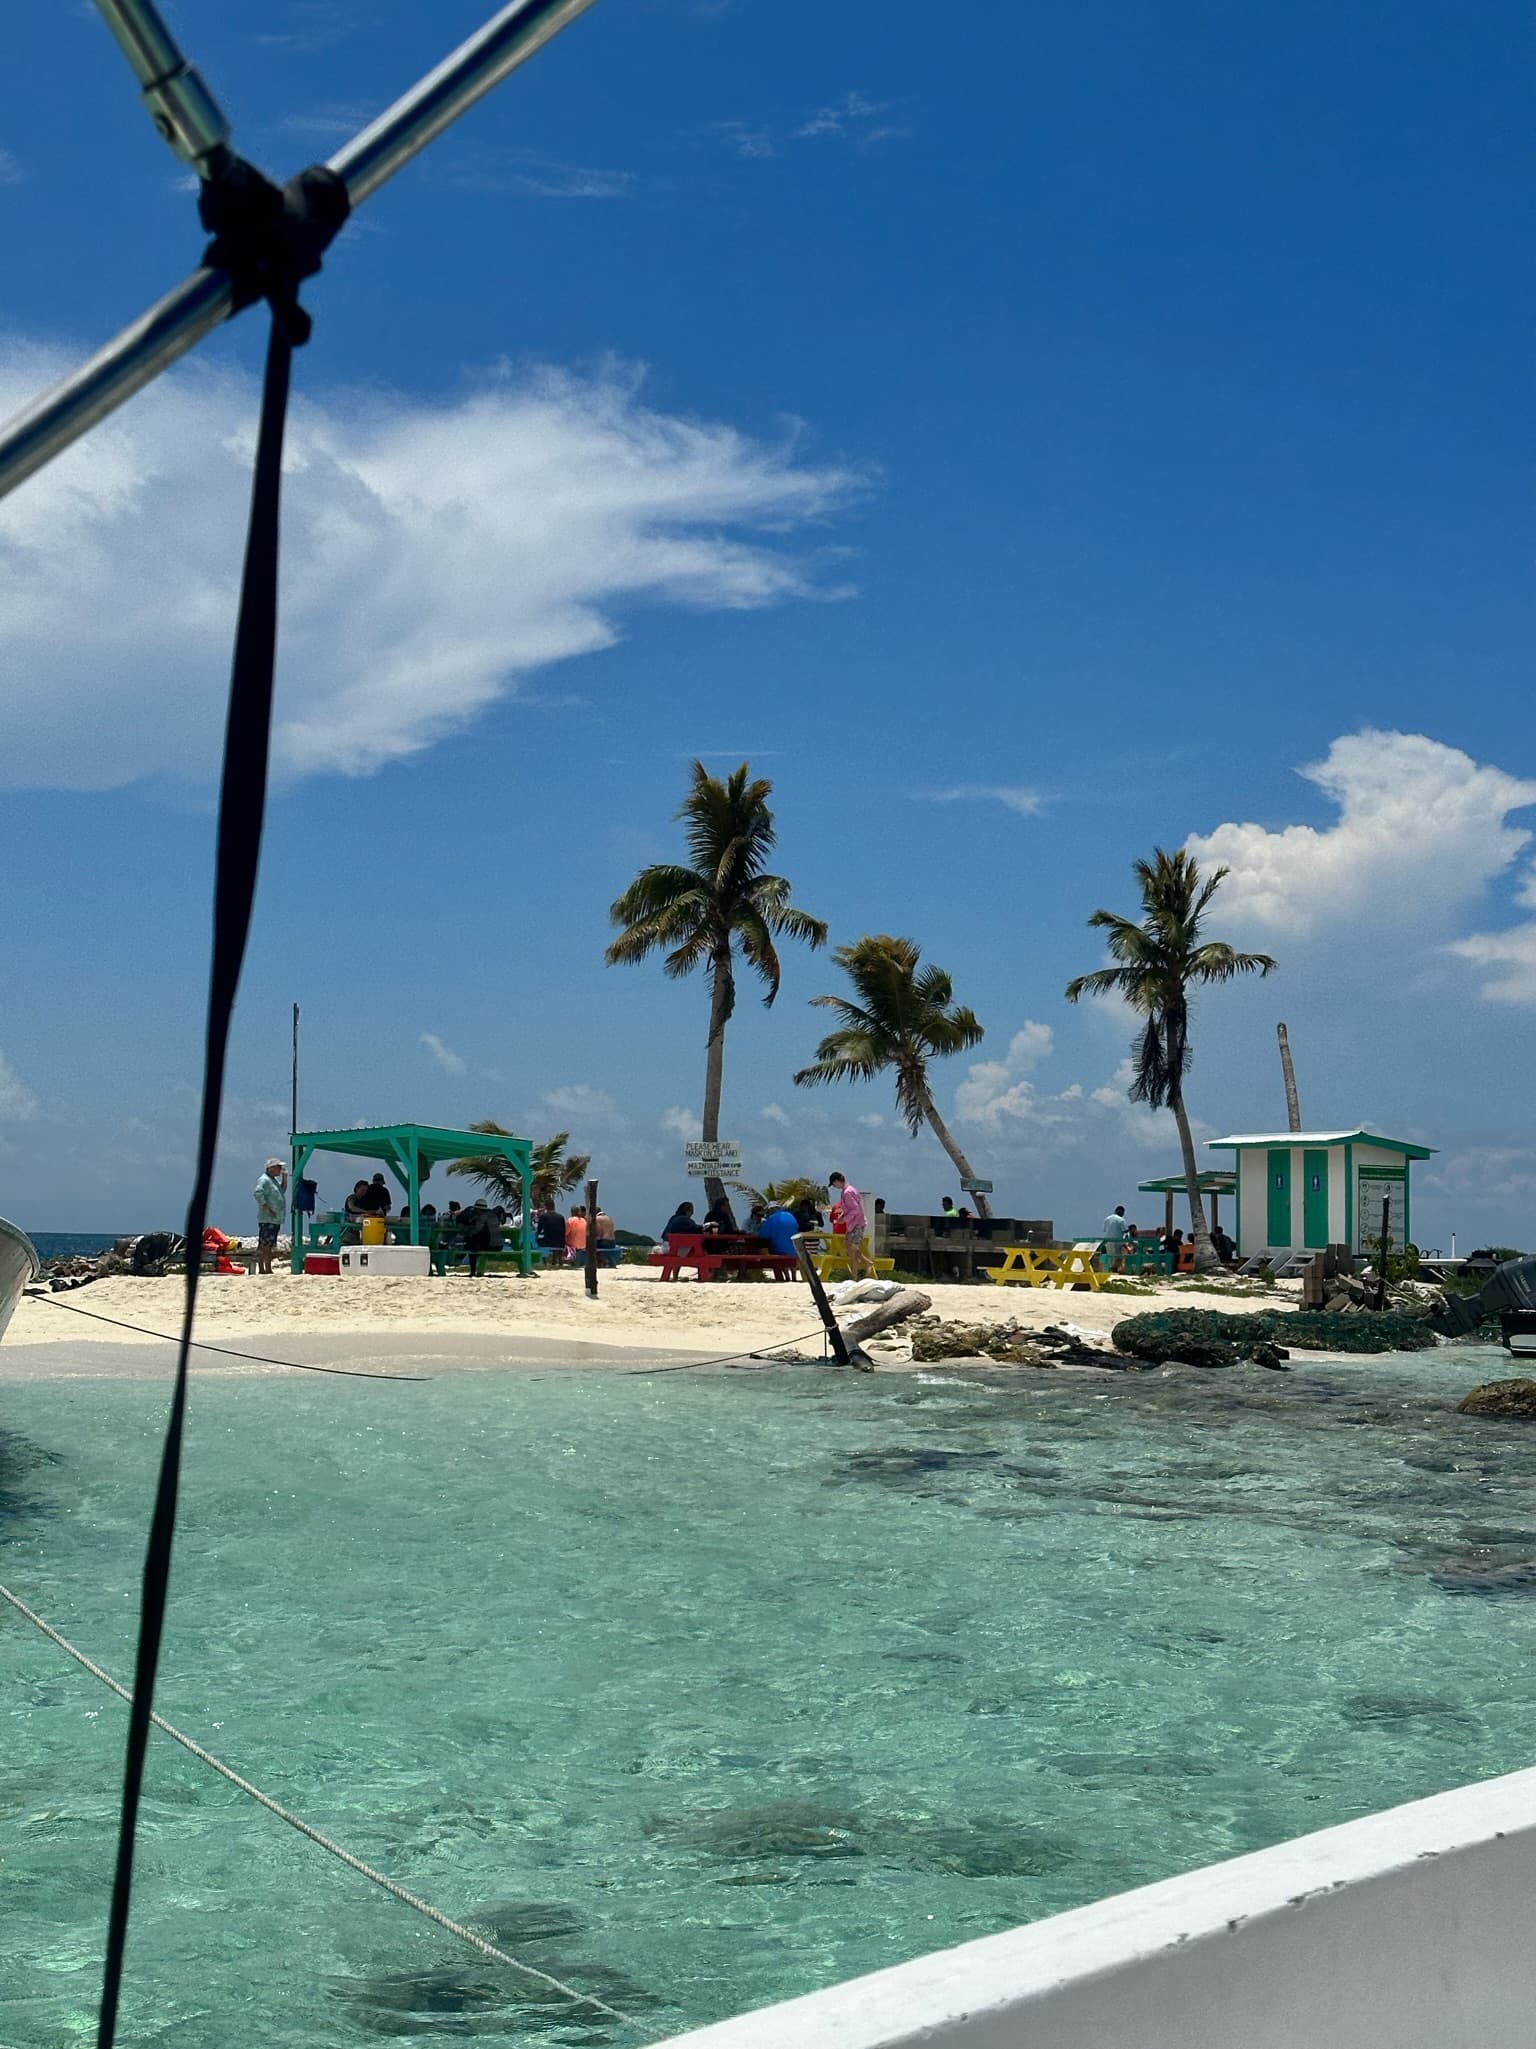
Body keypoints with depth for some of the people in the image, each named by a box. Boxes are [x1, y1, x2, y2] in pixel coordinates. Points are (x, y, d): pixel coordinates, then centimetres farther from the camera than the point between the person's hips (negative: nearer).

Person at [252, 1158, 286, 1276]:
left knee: (270, 1245, 11)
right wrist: (267, 1208, -24)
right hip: (266, 1219, -10)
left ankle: (268, 1269, 14)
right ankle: (261, 1269, -11)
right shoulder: (264, 1180, -11)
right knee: (263, 1244, -9)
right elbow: (258, 1194, -23)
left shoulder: (274, 1180, 20)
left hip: (275, 1219, 10)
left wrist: (284, 1178, 14)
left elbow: (282, 1190, 27)